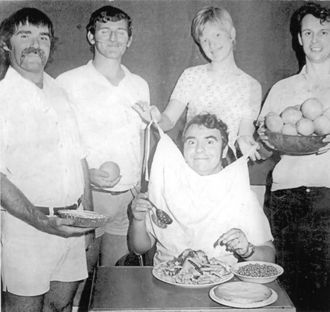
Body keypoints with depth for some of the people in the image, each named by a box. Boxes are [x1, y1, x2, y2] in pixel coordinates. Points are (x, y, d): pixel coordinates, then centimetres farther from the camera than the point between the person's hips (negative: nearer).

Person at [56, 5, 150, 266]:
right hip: (86, 196, -4)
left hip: (130, 197, 4)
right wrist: (87, 174, -18)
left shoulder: (139, 85, 11)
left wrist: (144, 190, 13)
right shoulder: (68, 83, -5)